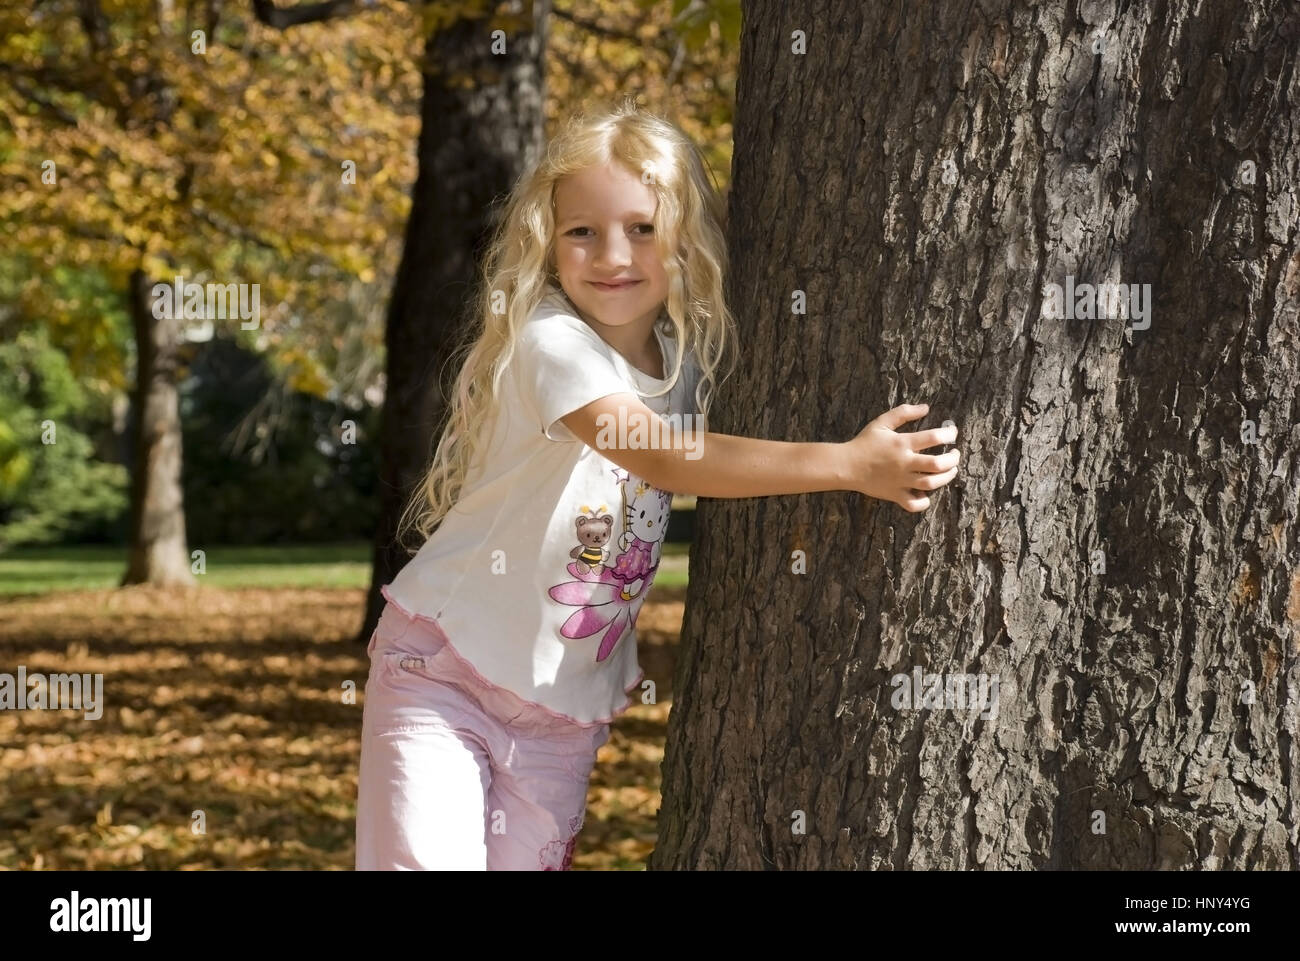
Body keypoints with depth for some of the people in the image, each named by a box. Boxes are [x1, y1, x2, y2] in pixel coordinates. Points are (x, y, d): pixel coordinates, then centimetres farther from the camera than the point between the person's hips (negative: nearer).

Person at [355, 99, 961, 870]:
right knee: (423, 858, -12)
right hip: (444, 667, -6)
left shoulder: (691, 361, 2)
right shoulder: (548, 342, -19)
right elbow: (663, 459, -31)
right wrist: (850, 465, -36)